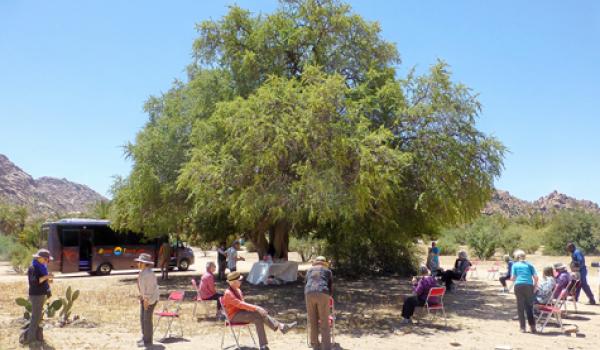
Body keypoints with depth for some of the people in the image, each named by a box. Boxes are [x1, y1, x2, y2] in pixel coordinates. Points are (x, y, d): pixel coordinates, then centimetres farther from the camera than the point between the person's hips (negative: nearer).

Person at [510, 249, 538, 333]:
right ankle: (532, 327, 2)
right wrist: (535, 285, 18)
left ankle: (523, 327, 6)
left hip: (518, 286, -1)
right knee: (529, 307, 9)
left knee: (520, 307, 6)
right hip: (529, 286, 1)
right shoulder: (529, 265, 14)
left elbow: (512, 278, 2)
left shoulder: (515, 265, 10)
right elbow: (535, 277, 4)